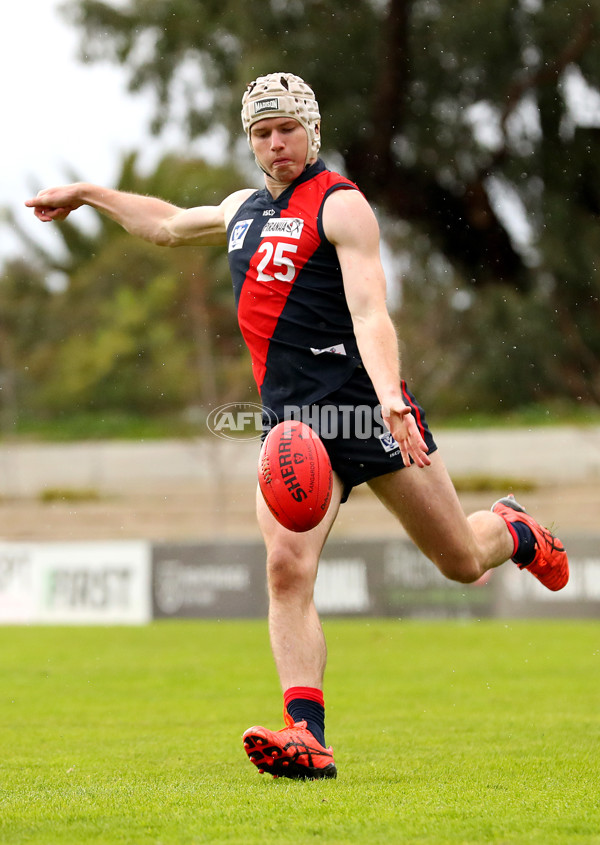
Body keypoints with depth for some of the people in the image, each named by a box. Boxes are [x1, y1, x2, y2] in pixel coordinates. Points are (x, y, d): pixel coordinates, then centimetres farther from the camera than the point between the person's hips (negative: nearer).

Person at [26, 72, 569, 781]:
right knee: (287, 566, -18)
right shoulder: (244, 209, 18)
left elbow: (369, 312, -18)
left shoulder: (340, 205, -5)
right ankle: (306, 736, -25)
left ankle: (515, 531, 41)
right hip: (290, 421, 5)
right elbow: (168, 225, 40)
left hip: (363, 406, -5)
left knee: (461, 562, 4)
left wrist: (388, 396, -33)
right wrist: (88, 195, 45)